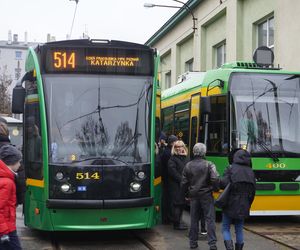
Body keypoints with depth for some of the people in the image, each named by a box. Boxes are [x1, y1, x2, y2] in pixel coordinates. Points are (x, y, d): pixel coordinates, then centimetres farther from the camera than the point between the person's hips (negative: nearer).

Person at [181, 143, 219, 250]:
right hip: (206, 195, -3)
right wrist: (215, 188, 1)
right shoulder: (209, 165, -10)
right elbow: (215, 179, -19)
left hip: (193, 195, 4)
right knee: (210, 219, 0)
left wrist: (186, 194, 19)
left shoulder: (188, 166, 2)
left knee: (194, 219, 13)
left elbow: (184, 183, 6)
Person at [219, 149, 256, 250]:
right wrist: (248, 205, 15)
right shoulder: (250, 171, 6)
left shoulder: (231, 168, -7)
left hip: (230, 205, -4)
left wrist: (218, 182, 4)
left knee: (225, 229, 5)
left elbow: (224, 184, -18)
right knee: (239, 229, 14)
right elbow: (253, 191, 6)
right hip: (243, 207, 4)